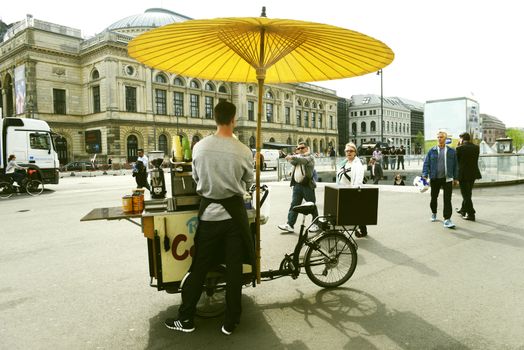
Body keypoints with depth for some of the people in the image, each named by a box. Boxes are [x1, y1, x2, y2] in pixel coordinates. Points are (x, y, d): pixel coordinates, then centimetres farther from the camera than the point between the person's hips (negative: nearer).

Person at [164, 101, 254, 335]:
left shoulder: (200, 147, -7)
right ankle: (230, 322, 20)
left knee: (199, 267, 12)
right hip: (234, 212, -1)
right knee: (234, 268, 9)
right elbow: (248, 182, 4)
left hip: (209, 211, 1)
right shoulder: (243, 151, -11)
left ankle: (186, 319, 23)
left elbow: (196, 178, 8)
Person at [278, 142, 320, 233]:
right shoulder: (297, 157, 19)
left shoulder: (310, 157, -1)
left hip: (307, 185, -5)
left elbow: (303, 160, -23)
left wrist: (292, 157, -35)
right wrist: (290, 157, -21)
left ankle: (316, 224, 16)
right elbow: (292, 162, -1)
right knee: (294, 205, 1)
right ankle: (290, 224, 2)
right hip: (297, 185, 5)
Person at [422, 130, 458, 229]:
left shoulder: (451, 151, 5)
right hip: (434, 179, 1)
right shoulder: (432, 151, 3)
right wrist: (425, 175, -9)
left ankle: (447, 219, -5)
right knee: (434, 197, 14)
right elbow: (426, 164, 1)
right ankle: (434, 213, 37)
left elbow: (455, 165, 9)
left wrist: (455, 178, 8)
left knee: (447, 200, -7)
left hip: (447, 179, -1)